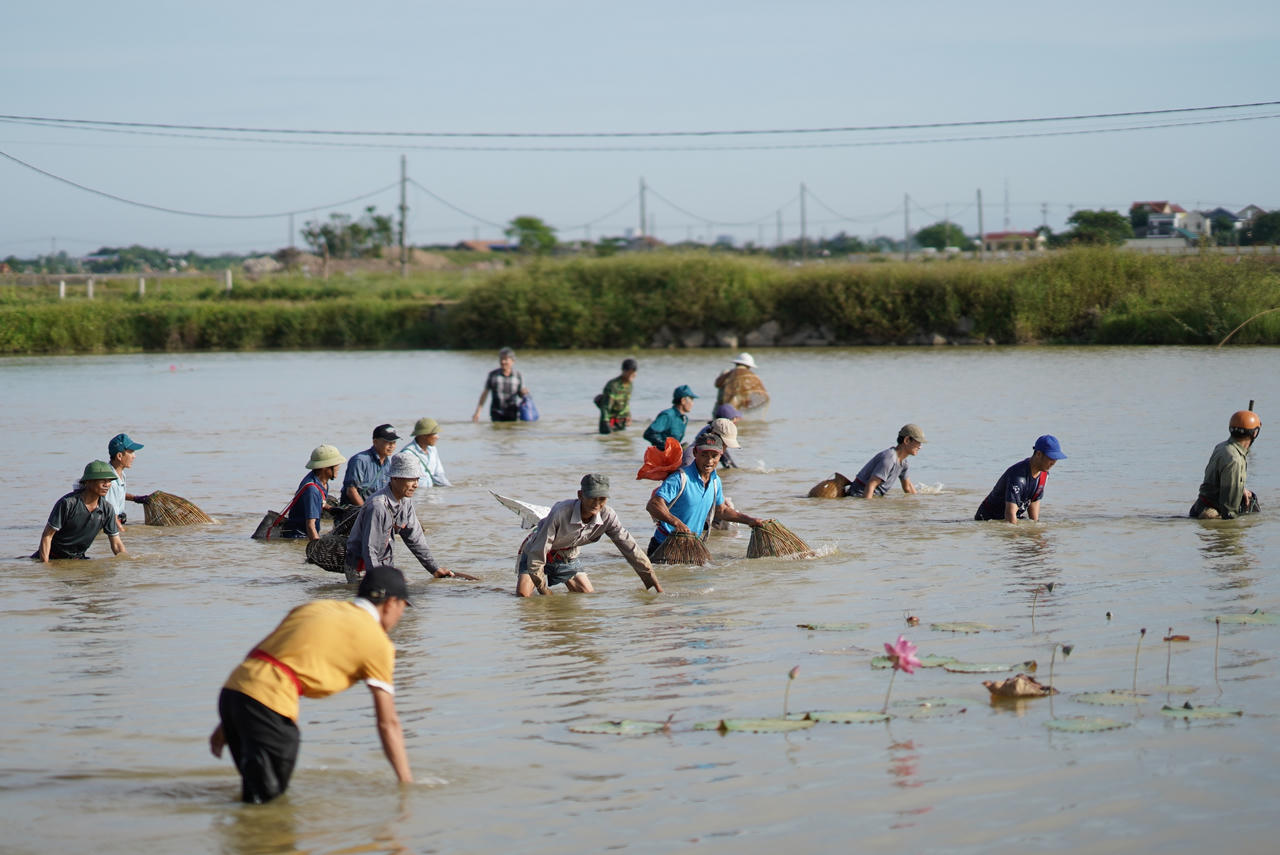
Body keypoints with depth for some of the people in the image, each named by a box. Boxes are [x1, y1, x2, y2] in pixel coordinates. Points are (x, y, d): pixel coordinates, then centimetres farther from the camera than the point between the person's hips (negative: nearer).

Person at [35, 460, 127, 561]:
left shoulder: (107, 509, -5)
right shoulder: (68, 503, -21)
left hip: (78, 558, 3)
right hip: (54, 556, -3)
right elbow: (47, 535, -17)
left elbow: (116, 544, 4)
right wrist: (45, 565, -23)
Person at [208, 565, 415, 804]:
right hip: (269, 701, -7)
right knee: (267, 796, -2)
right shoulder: (377, 642, 6)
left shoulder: (313, 607, 25)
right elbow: (388, 723, 7)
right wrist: (407, 783, 15)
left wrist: (226, 725, 27)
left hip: (232, 688, 7)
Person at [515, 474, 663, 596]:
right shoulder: (560, 513, -38)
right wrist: (544, 590, -26)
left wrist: (653, 582, -10)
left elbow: (630, 547, -12)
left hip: (567, 558, 5)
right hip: (536, 556, -5)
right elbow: (537, 552, -32)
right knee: (523, 595, -24)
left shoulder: (607, 516, -22)